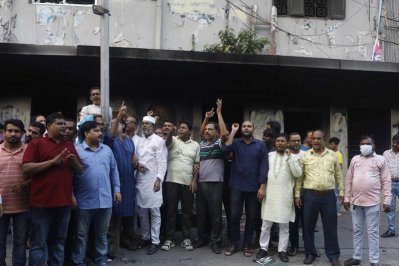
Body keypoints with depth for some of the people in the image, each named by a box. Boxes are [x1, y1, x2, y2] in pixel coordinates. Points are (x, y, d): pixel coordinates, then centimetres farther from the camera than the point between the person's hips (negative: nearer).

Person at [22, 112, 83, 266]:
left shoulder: (70, 146, 14)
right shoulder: (36, 143, -1)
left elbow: (80, 170, 15)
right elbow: (26, 169, -11)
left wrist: (74, 162, -7)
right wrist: (53, 161, -16)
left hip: (64, 203, 5)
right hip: (41, 203, -5)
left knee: (58, 243, 15)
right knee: (38, 244, 2)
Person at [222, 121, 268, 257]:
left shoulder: (261, 145, 2)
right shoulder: (236, 142, 5)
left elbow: (264, 166, -1)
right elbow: (226, 149, -17)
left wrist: (262, 186, -7)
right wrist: (233, 131, -11)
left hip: (254, 187, 0)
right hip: (237, 186, 0)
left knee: (251, 217, 8)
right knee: (234, 216, 3)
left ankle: (247, 244, 21)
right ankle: (234, 243, 18)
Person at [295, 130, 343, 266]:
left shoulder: (332, 155, 7)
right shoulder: (305, 156, 2)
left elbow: (338, 175, 11)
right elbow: (299, 177, 3)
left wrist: (341, 192, 7)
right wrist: (297, 194, 0)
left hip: (329, 195, 1)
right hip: (310, 195, -1)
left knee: (330, 226, 7)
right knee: (308, 226, 7)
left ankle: (333, 255, 20)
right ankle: (310, 253, 22)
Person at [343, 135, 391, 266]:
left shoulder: (380, 160, 0)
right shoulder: (355, 159, 10)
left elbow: (386, 181, -2)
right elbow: (349, 179, 11)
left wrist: (387, 200, -7)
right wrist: (347, 197, 8)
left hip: (372, 202, -4)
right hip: (356, 201, 4)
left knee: (373, 232, 4)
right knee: (357, 231, 13)